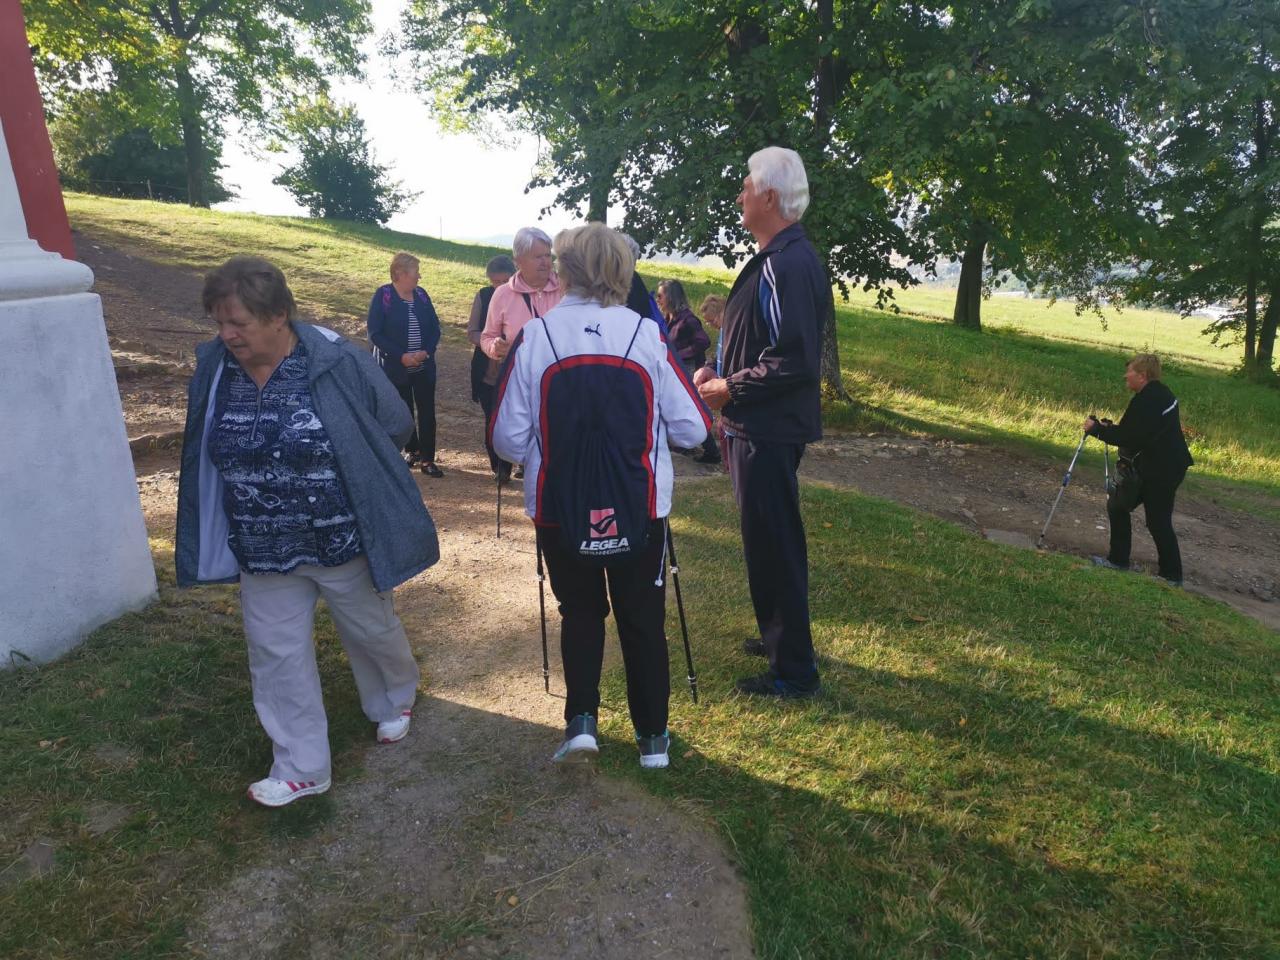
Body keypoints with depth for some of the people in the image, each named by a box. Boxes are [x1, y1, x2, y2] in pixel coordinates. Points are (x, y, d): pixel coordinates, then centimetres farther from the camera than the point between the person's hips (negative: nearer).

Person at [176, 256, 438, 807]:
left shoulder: (337, 363, -21)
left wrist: (345, 472, -3)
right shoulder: (213, 368, -6)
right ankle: (302, 768, 28)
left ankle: (396, 699, 49)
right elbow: (205, 458, 12)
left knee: (371, 630, 18)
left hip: (342, 542, -4)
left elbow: (396, 425, -9)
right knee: (276, 655, 10)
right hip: (263, 552, 4)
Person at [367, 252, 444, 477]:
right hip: (396, 368, -3)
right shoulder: (383, 296, -9)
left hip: (424, 367, 3)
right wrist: (402, 356, -19)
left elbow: (435, 327, 6)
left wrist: (427, 351, -11)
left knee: (427, 412, 0)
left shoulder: (421, 295, 4)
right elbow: (375, 333, -12)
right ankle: (413, 450, 30)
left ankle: (427, 459, 8)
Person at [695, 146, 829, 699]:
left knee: (772, 544, -1)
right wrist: (719, 373, 6)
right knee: (768, 539, 20)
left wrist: (729, 390, -16)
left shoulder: (789, 264, -19)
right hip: (756, 426, 11)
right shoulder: (774, 258, 14)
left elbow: (793, 360, -26)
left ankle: (793, 670, 13)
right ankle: (777, 636, 38)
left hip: (769, 431, -11)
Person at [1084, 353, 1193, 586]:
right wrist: (1109, 427, 8)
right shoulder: (1158, 393, 11)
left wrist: (1097, 429, -15)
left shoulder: (1148, 400, -22)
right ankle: (1118, 560, 21)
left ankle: (1172, 576, 10)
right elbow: (1138, 430, 17)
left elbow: (1130, 438, -24)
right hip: (1155, 467, 11)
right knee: (1117, 506, 14)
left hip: (1162, 470, -11)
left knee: (1158, 522, -2)